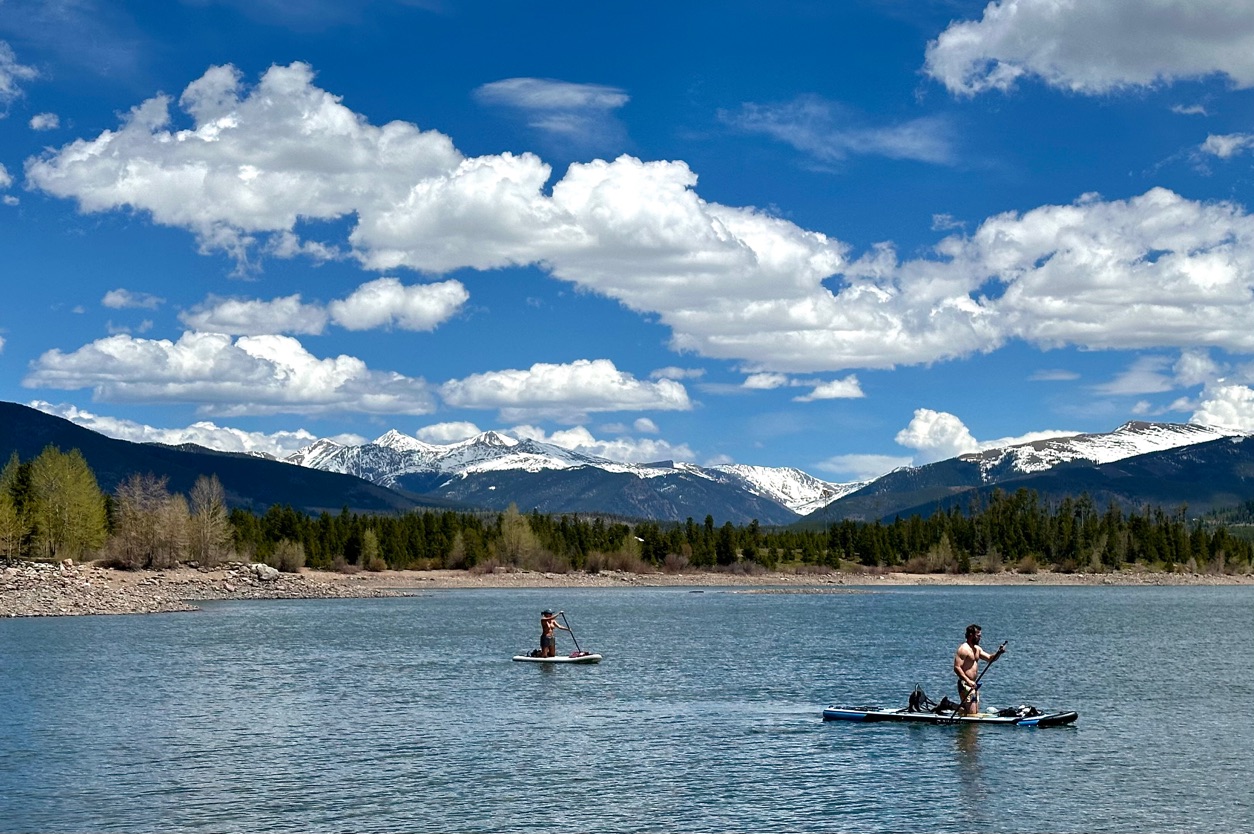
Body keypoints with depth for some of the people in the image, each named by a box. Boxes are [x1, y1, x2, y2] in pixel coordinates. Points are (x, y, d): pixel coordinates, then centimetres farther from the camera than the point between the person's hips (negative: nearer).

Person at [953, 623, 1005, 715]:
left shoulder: (977, 649, 14)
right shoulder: (963, 649, -14)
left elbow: (990, 658, 15)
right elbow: (957, 668, -20)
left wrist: (999, 652, -5)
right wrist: (968, 681, -28)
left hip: (973, 684, 9)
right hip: (965, 685, -9)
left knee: (976, 712, 10)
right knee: (971, 713, -14)